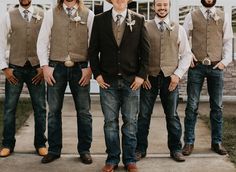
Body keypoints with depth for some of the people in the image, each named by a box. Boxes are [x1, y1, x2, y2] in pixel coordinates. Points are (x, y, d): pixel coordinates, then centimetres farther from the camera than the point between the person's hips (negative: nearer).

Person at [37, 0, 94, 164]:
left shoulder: (88, 15, 3)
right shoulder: (51, 14, 5)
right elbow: (42, 41, 4)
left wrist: (89, 67, -7)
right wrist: (45, 66, -4)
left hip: (80, 68, 0)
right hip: (56, 67, 1)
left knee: (84, 111, 5)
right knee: (54, 110, 6)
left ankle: (84, 150, 18)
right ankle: (54, 150, 19)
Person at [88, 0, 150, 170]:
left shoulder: (139, 20, 3)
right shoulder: (99, 20, 4)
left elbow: (145, 50, 2)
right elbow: (93, 49, 5)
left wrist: (141, 75, -4)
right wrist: (97, 74, -2)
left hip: (131, 80, 0)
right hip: (108, 80, 1)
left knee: (130, 122, 6)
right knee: (110, 122, 6)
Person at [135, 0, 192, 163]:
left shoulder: (178, 29, 6)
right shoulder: (145, 28, 3)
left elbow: (186, 54, 7)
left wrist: (178, 74, -4)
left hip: (170, 78, 1)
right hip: (149, 77, -1)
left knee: (172, 115, 9)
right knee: (144, 115, 4)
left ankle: (176, 149, 22)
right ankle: (140, 149, 16)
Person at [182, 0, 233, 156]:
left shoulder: (223, 17, 8)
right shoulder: (192, 17, 4)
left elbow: (228, 42, 8)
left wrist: (225, 61, -3)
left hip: (216, 67, 2)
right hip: (196, 66, -1)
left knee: (217, 106, 7)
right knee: (192, 105, 0)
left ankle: (217, 142, 18)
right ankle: (189, 142, 9)